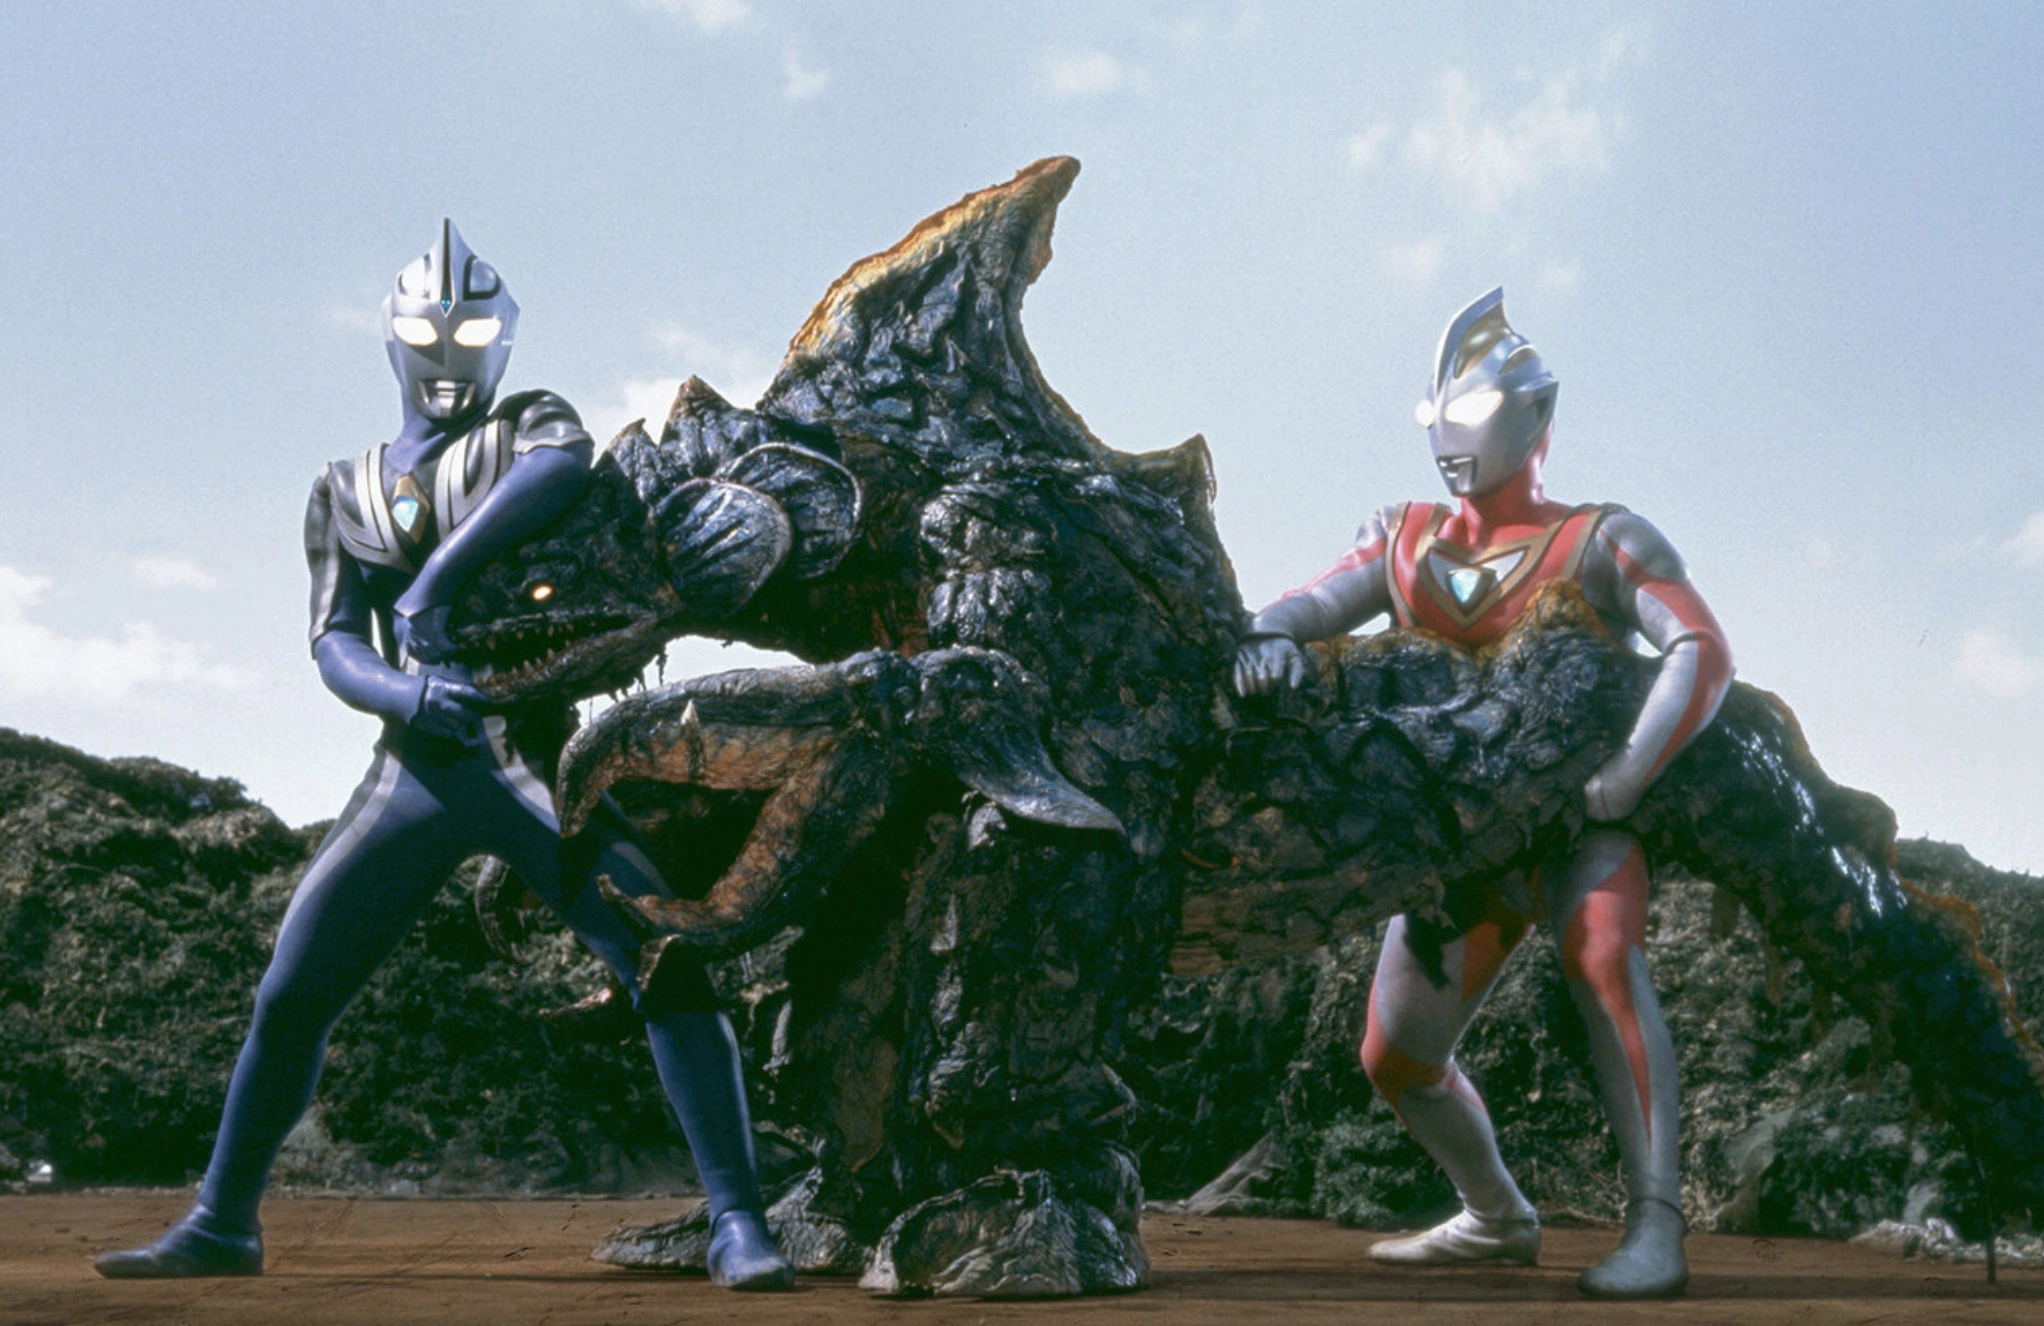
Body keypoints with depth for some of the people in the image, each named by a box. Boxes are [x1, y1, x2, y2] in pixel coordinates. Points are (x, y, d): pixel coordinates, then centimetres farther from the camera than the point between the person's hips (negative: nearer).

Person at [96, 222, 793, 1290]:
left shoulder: (527, 426, 7)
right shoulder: (343, 493, 17)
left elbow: (566, 462, -21)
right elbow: (334, 646, 4)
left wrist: (436, 578, -27)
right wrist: (408, 690, -19)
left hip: (536, 756, -3)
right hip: (414, 764, 4)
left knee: (671, 962, -18)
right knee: (289, 996, 5)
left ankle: (735, 1222, -12)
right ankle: (220, 1225, 22)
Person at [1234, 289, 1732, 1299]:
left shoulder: (1600, 541, -4)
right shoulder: (1403, 540, 9)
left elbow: (1701, 653, -16)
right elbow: (1311, 604, -3)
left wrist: (1622, 779, -31)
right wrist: (1268, 638, -29)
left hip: (1580, 815, -5)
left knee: (1601, 955, -36)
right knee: (1396, 1059, 8)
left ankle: (1654, 1226, -32)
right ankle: (1497, 1220, 32)